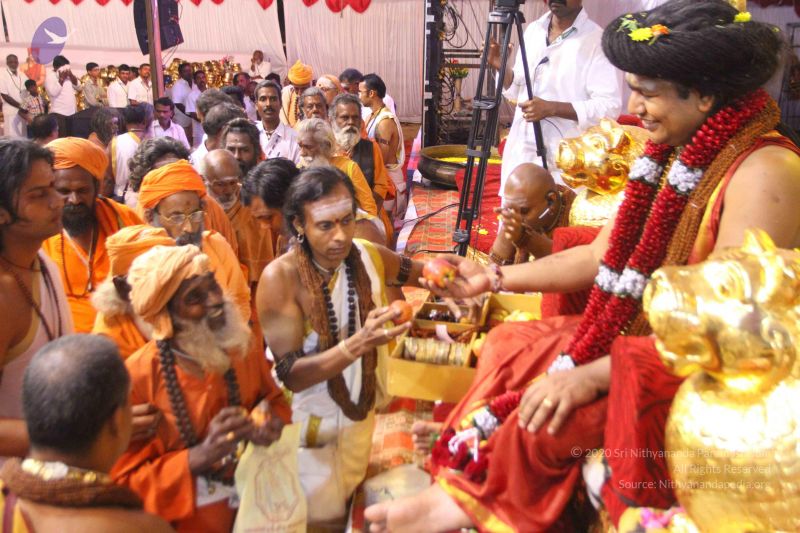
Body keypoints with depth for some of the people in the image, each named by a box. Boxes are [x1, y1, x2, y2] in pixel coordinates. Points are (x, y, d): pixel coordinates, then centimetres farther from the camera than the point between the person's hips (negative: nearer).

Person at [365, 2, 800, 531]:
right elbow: (601, 256, 7)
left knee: (544, 415, -22)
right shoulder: (673, 154, 5)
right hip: (637, 336, 9)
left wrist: (589, 375, -28)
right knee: (509, 347, 5)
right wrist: (494, 277, 4)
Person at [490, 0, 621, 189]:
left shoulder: (597, 40, -9)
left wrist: (552, 108, -22)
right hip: (519, 153, 6)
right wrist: (500, 67, -3)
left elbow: (610, 106, -14)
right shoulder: (532, 30, 10)